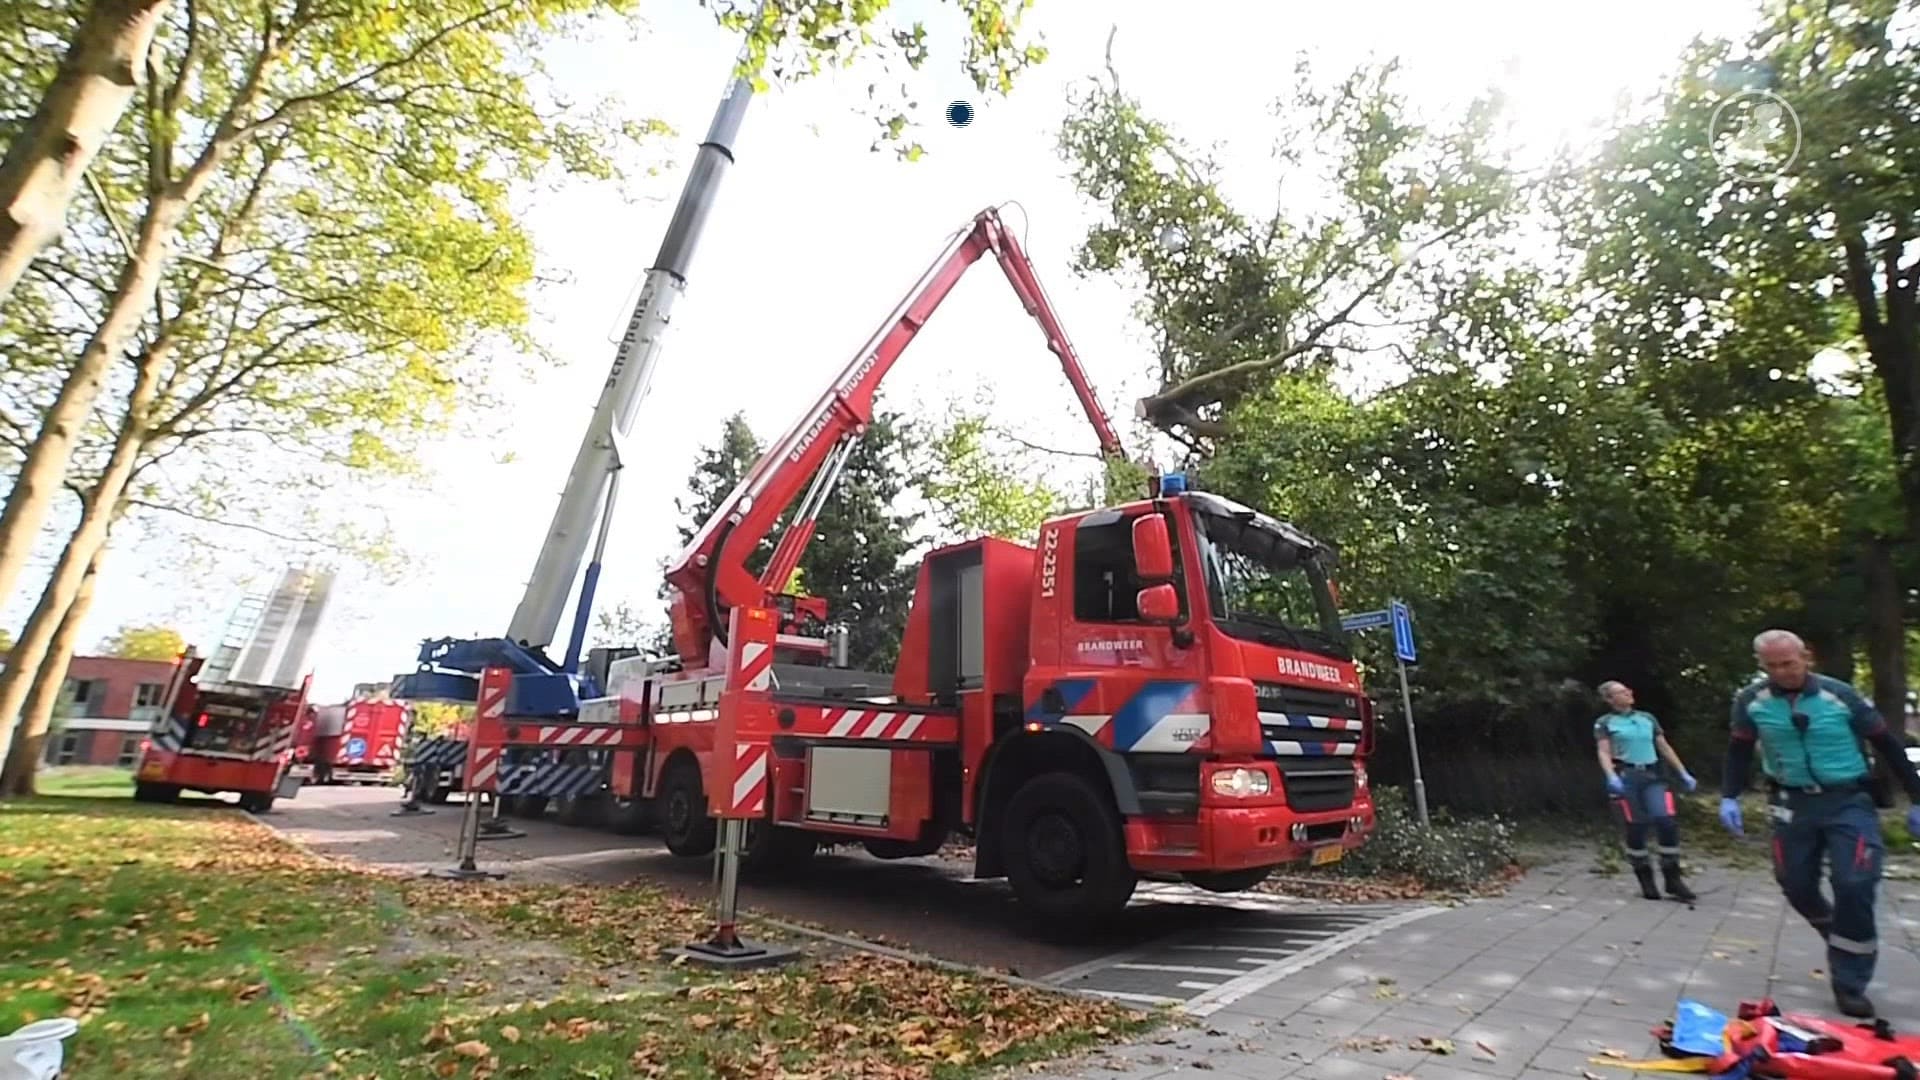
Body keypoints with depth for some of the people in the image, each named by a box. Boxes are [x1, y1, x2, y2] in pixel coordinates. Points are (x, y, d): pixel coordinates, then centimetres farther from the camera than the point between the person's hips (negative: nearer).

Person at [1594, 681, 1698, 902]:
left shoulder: (1647, 718, 16)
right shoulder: (1605, 723, 3)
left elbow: (1664, 747, 19)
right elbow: (1604, 753, -6)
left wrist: (1683, 774, 12)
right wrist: (1612, 776, -22)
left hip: (1652, 776, 3)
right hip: (1626, 777, -3)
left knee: (1667, 822, -12)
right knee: (1636, 829, -2)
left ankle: (1673, 878, 1)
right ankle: (1646, 879, 11)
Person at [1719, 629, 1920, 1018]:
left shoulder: (1841, 695, -7)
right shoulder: (1751, 700, -4)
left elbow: (1887, 745, 4)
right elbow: (1740, 751, 5)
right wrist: (1729, 797, -5)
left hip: (1848, 802, -2)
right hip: (1792, 804, 2)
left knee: (1854, 886, -11)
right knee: (1797, 886, 6)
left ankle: (1849, 984, 3)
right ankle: (1843, 942, 35)